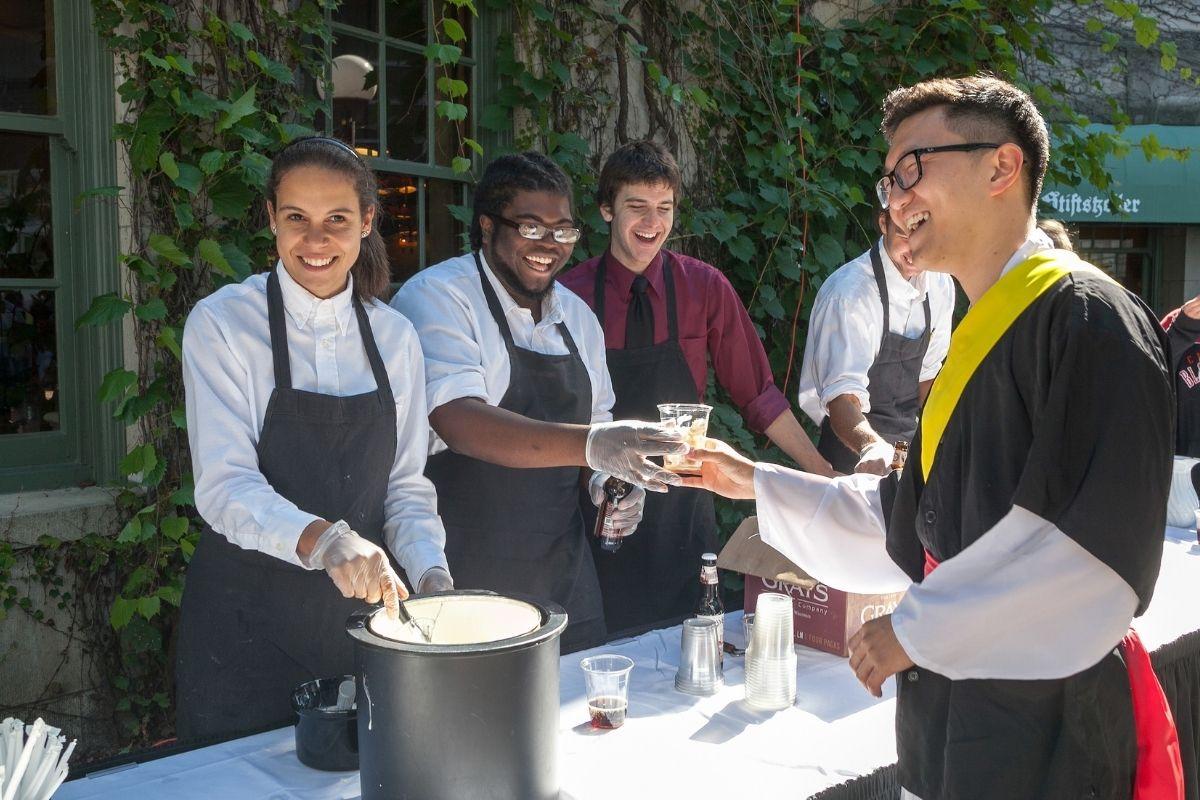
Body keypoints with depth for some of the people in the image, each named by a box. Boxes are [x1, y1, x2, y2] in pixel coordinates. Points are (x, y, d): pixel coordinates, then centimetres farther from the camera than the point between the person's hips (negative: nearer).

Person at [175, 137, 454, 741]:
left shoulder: (395, 337, 3)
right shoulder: (222, 323, -9)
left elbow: (406, 485, 6)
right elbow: (225, 486, -18)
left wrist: (431, 574, -12)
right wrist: (324, 539, -35)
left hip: (357, 614, 4)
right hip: (247, 623, -3)